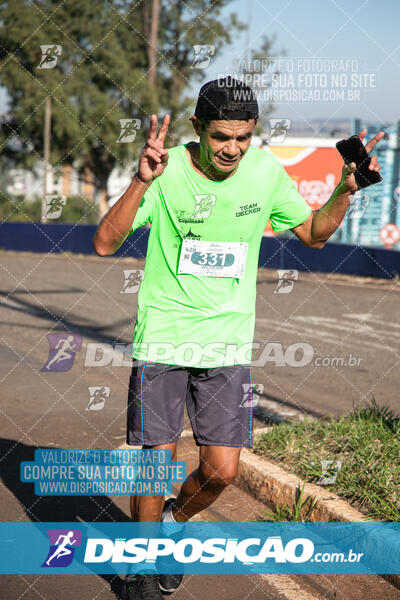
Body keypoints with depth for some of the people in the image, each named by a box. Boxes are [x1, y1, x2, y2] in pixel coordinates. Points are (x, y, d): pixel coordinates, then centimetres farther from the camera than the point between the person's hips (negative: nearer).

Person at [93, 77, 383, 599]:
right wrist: (142, 182, -31)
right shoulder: (167, 170, -12)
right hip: (162, 340, -2)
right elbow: (105, 243, -17)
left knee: (221, 472, 0)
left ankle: (174, 521, 34)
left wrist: (345, 191, -7)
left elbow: (313, 234, 11)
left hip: (229, 345, 3)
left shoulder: (266, 170, -2)